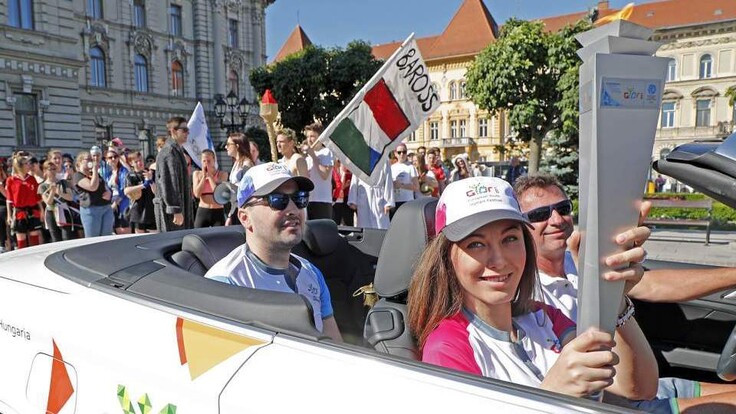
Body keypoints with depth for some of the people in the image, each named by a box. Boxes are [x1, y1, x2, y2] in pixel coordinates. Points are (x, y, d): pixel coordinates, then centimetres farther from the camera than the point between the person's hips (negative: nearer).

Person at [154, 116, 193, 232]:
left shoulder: (177, 150, 18)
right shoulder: (169, 152, -14)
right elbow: (169, 184, -20)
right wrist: (176, 210, -23)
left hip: (179, 206, 10)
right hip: (170, 209, -10)